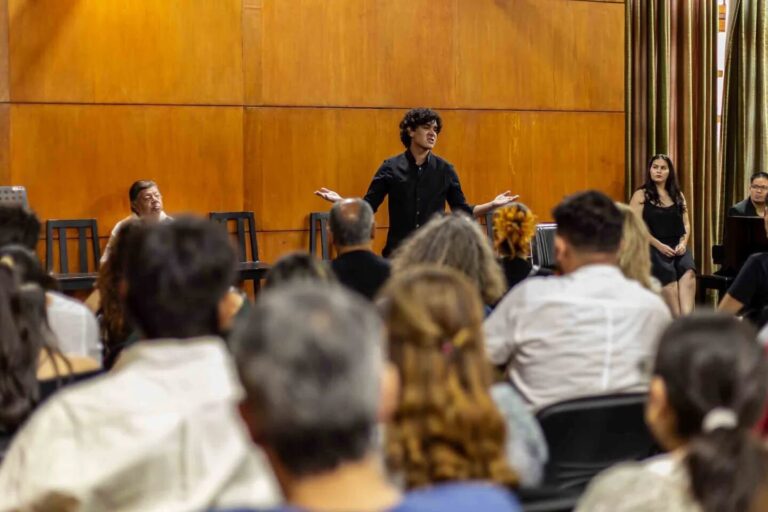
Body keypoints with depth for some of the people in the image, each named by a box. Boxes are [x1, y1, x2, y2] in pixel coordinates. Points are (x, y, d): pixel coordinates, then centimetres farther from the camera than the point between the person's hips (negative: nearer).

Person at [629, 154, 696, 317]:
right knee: (669, 278, -31)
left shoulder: (677, 195, 19)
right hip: (653, 248, -3)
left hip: (677, 247, 3)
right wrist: (659, 245, -14)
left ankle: (686, 318, -46)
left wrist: (683, 243, -4)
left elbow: (685, 223, 18)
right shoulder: (641, 195, 5)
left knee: (688, 272, -30)